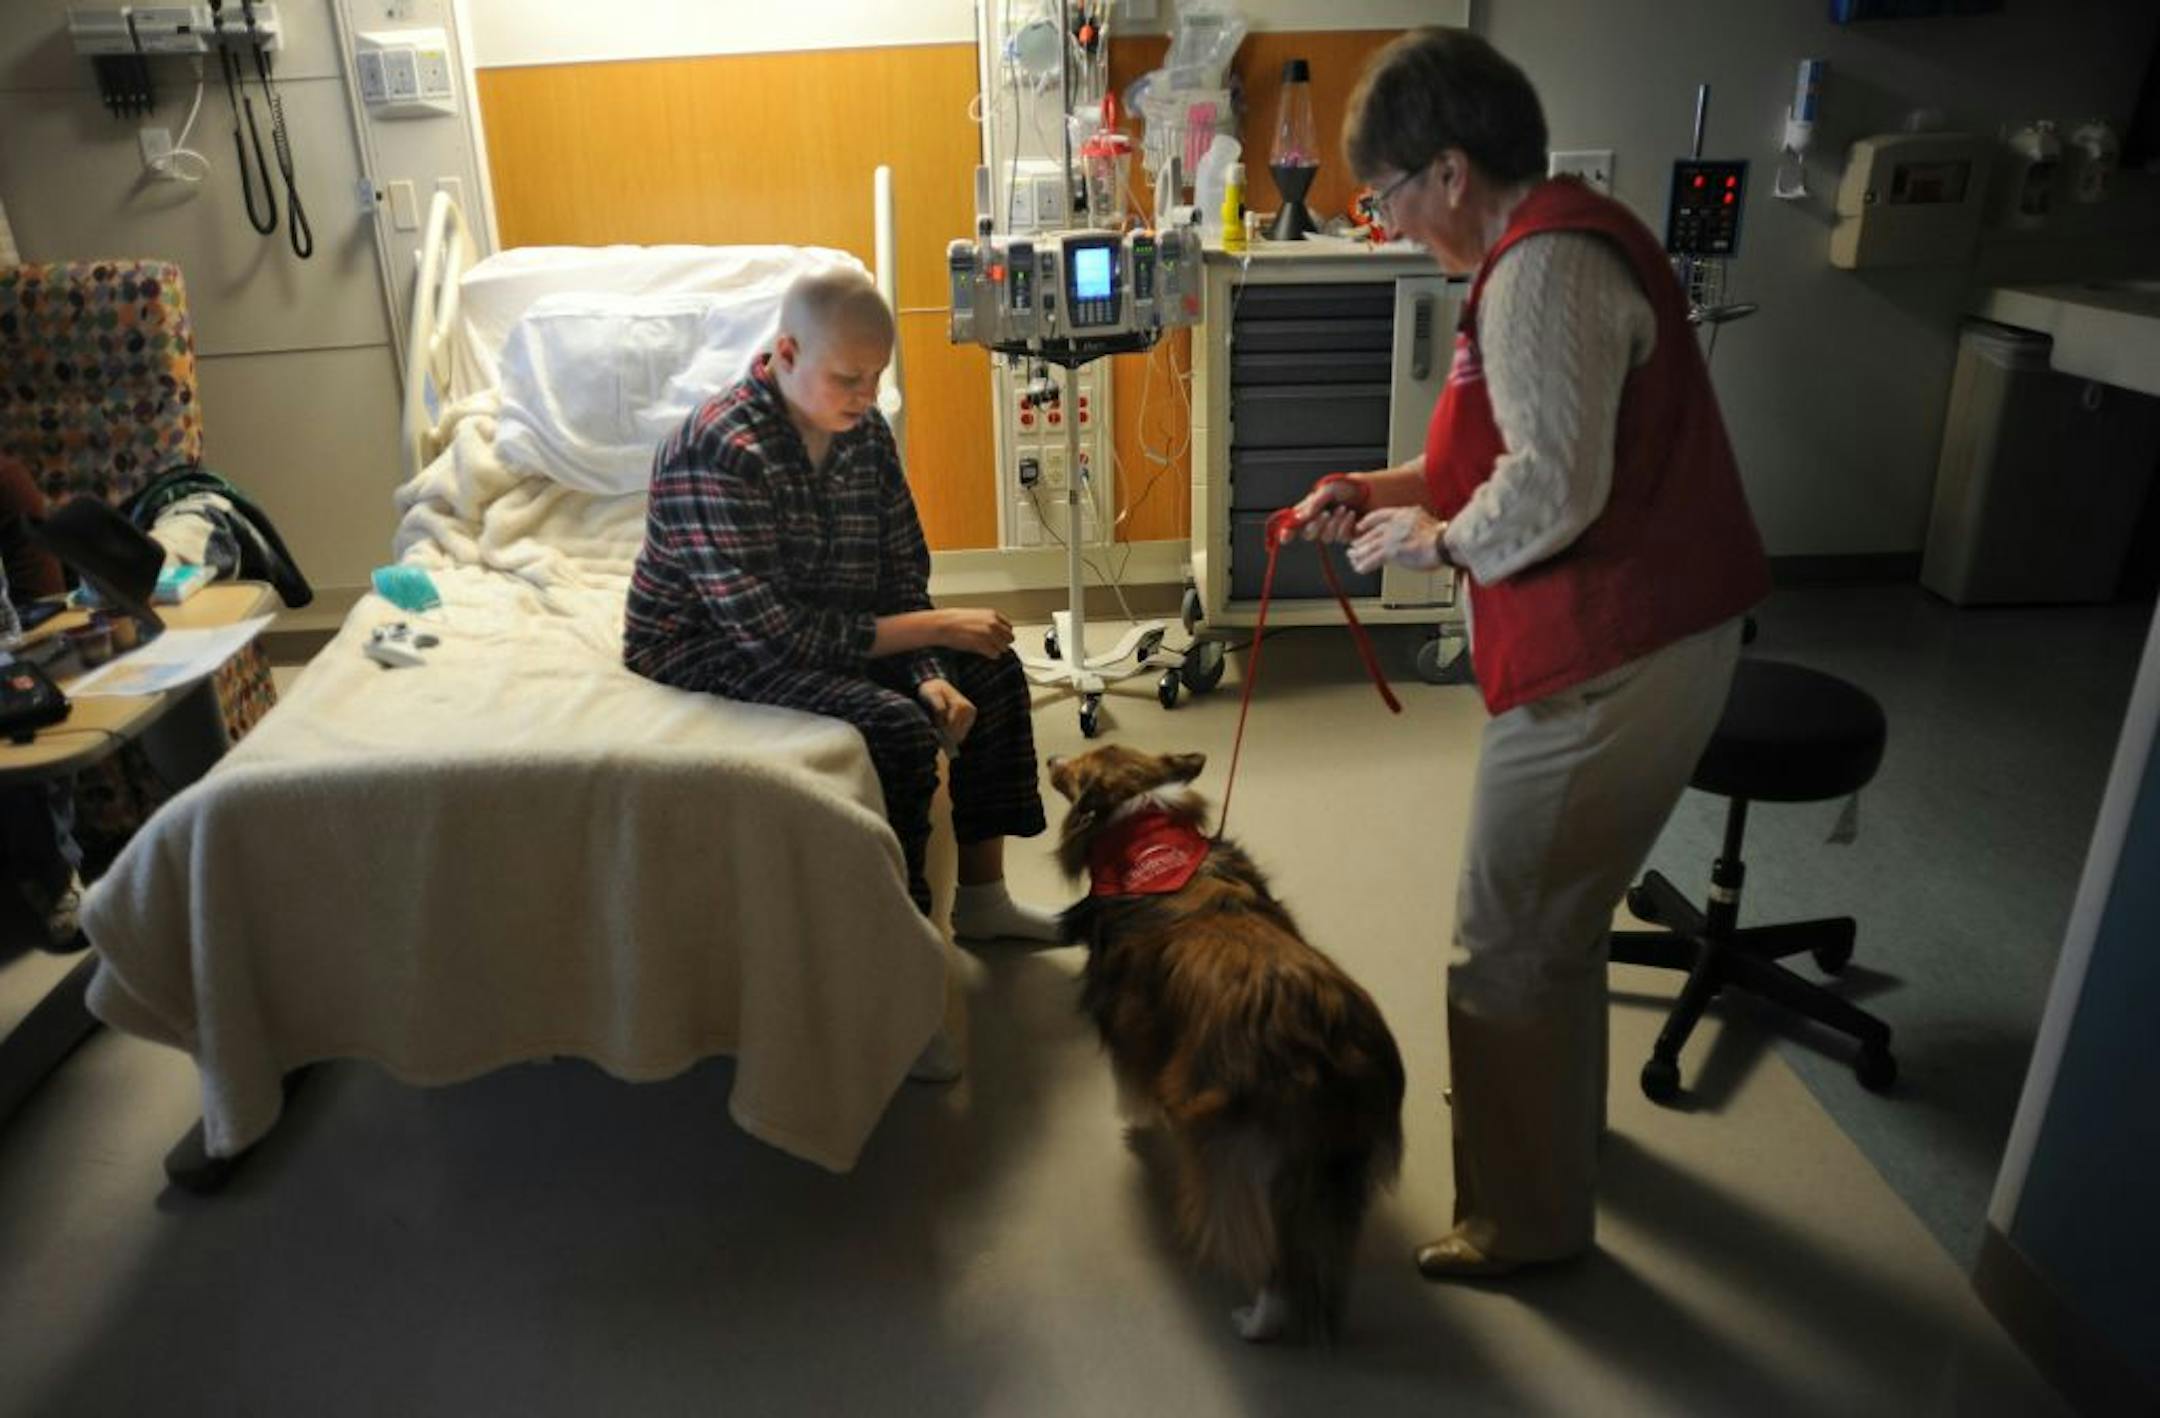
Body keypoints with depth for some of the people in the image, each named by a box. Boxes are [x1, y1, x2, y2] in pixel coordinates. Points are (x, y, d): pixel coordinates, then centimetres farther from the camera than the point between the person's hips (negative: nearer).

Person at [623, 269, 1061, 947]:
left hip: (825, 627, 9)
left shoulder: (865, 432, -4)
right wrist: (934, 629, -26)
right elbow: (772, 633, -30)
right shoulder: (719, 454, -28)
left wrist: (930, 675, -17)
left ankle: (981, 900, 12)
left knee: (991, 668, 5)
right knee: (896, 726, -29)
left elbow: (903, 575, 1)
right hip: (709, 649, -8)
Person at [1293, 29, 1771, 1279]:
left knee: (1512, 944, 2)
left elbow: (1555, 485, -26)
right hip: (1631, 638, 11)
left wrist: (1441, 543, -9)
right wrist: (1393, 486, 13)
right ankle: (1540, 1104, 48)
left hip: (1611, 658, -11)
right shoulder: (1559, 242, 14)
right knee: (1553, 917, 26)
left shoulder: (1543, 266, -19)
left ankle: (1528, 1221, 20)